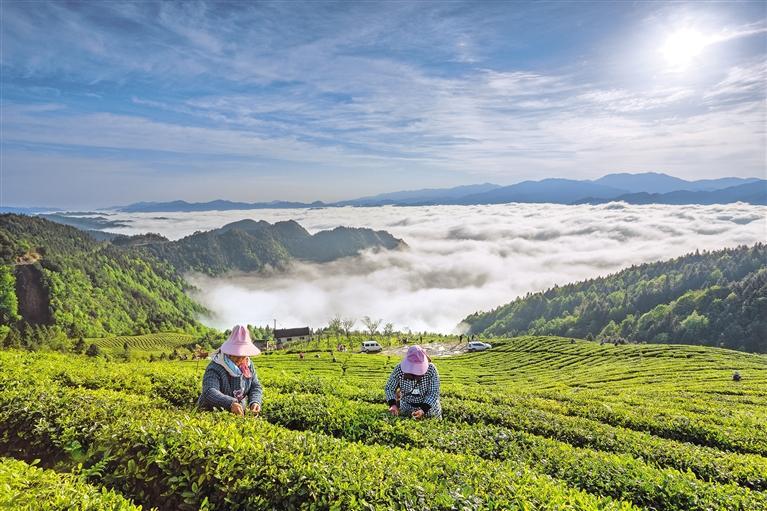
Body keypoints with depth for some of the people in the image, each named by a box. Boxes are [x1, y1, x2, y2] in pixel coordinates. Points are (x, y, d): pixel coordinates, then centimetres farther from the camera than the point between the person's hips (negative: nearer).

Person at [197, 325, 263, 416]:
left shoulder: (248, 365, 3)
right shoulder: (215, 367, -15)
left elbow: (256, 387, 5)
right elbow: (209, 392, -29)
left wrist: (255, 402, -17)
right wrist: (230, 403, -44)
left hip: (238, 413, 4)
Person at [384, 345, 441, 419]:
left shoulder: (431, 370, -24)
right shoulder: (399, 369, -20)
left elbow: (434, 393, -23)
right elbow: (389, 388, -11)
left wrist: (423, 410, -36)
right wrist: (392, 404, -28)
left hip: (429, 405, -1)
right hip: (406, 407, 1)